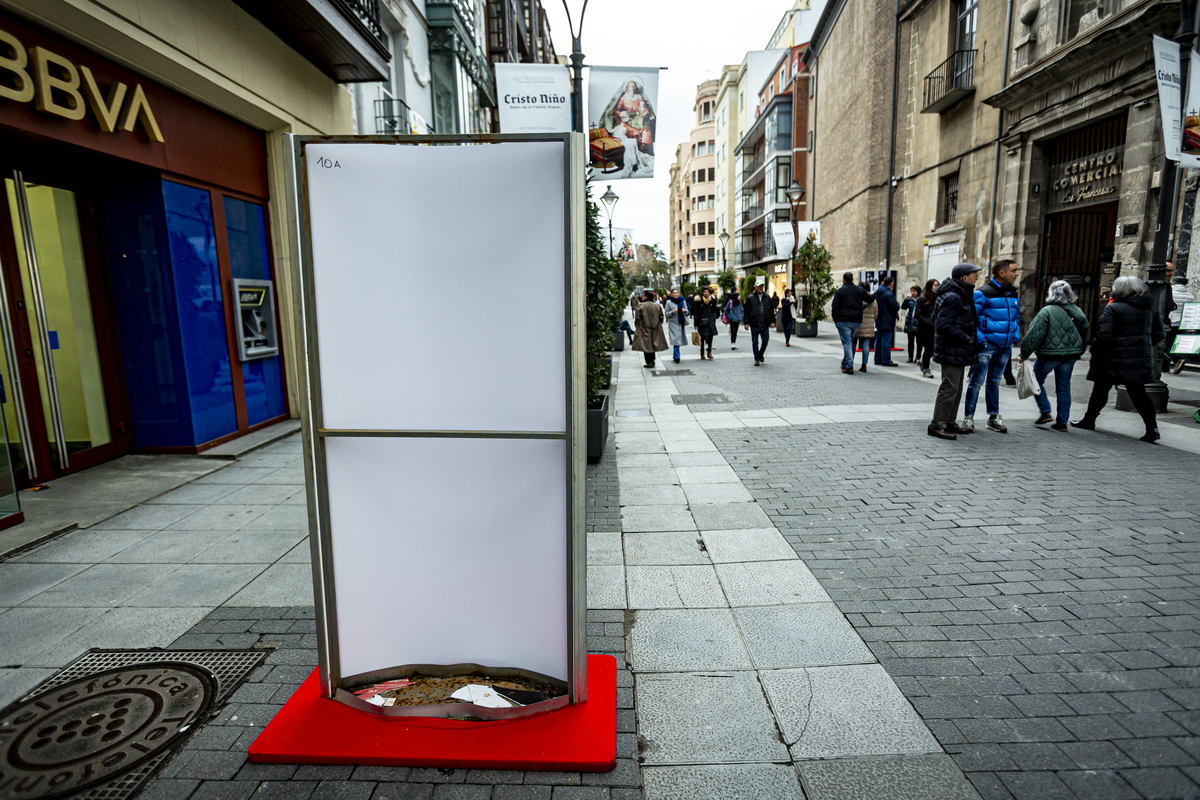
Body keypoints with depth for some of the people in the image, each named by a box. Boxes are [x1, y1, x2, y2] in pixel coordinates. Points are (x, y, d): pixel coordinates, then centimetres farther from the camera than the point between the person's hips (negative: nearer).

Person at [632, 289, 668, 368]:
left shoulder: (641, 306, -12)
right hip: (655, 330, 4)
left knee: (646, 345, 2)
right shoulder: (657, 305, 2)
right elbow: (661, 317, 7)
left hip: (644, 329, -4)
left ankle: (649, 362, 0)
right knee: (652, 344, 17)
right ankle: (652, 360, 21)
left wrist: (638, 327, 2)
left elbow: (637, 318, -10)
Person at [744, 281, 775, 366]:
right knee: (755, 342, 2)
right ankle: (757, 359, 12)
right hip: (754, 325, -2)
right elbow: (747, 311, 2)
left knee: (765, 340, 1)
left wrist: (772, 321, 8)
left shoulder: (767, 298, 10)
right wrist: (746, 323, -5)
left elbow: (771, 311, 15)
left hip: (765, 325, 2)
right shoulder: (750, 298, 3)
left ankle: (761, 354, 28)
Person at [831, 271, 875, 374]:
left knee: (846, 343, -4)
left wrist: (835, 320, 2)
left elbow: (835, 307, -9)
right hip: (857, 321, 4)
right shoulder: (860, 290, 10)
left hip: (843, 320, -4)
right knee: (852, 342, 16)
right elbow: (871, 299, 22)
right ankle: (845, 363, 24)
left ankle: (849, 367, -9)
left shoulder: (840, 291, -3)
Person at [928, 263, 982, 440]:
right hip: (951, 352, -11)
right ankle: (936, 425, -3)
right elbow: (943, 326, -26)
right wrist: (966, 338, -21)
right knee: (949, 388, -8)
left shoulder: (962, 296, 17)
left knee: (956, 389, 16)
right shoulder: (952, 298, -18)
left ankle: (949, 423, 24)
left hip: (958, 352, 11)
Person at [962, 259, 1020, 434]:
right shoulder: (983, 293, -10)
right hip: (986, 345, -7)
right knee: (977, 381, -5)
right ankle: (968, 417, 4)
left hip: (1005, 347, 7)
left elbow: (1016, 317, 25)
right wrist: (979, 339, -16)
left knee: (995, 381, 14)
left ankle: (994, 417, 21)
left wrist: (1015, 337, 12)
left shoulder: (1013, 294, 14)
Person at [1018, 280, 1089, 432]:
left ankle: (1045, 412, 7)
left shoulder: (1047, 311, -13)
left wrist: (1024, 355, -10)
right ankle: (1062, 422, 14)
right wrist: (1077, 353, 25)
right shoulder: (1077, 312, 6)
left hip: (1049, 354, -6)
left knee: (1037, 380, 15)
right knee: (1064, 386, 11)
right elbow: (1084, 334, 15)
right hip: (1070, 355, 6)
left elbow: (1034, 335, -16)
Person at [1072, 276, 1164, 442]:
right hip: (1140, 360, 6)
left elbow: (1103, 335, -18)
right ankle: (1152, 427, 1)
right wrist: (1145, 346, 26)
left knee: (1100, 390, 9)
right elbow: (1158, 334, 14)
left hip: (1114, 360, -5)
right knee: (1138, 392, 8)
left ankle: (1089, 420, 22)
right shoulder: (1149, 307, 8)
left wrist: (1095, 354, -7)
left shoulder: (1113, 308, -13)